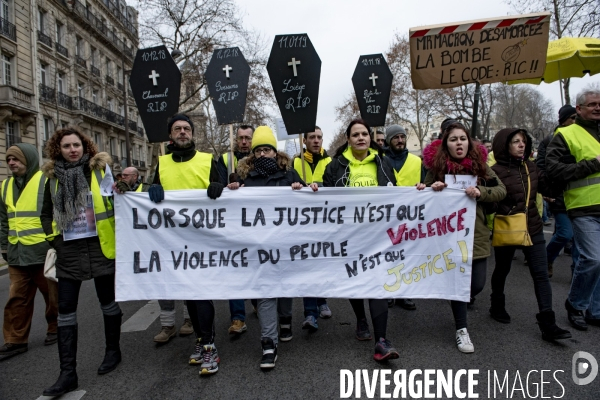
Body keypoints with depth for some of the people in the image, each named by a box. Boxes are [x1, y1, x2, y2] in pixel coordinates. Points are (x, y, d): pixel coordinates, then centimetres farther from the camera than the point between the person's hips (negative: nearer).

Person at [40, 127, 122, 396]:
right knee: (65, 309, 2)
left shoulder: (101, 169, -2)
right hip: (68, 251, 3)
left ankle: (113, 350, 31)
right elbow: (46, 213, 17)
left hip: (101, 246, -3)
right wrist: (53, 238, 6)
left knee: (107, 300, 11)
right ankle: (68, 373, 11)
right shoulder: (53, 177, 9)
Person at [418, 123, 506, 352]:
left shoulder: (480, 164, 3)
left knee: (477, 284, 2)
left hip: (477, 234, 2)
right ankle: (462, 330, 19)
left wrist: (480, 192, -17)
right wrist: (432, 189, -16)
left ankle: (461, 303, 37)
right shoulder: (437, 166, -1)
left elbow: (501, 190, 2)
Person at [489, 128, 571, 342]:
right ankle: (497, 307, 36)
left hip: (533, 229, 5)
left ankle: (547, 324, 5)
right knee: (502, 270, 14)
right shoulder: (496, 170, -14)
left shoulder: (530, 166, 5)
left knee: (541, 274, 1)